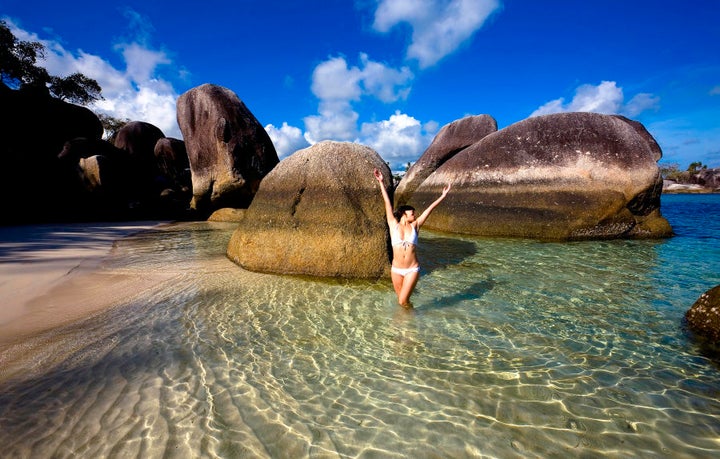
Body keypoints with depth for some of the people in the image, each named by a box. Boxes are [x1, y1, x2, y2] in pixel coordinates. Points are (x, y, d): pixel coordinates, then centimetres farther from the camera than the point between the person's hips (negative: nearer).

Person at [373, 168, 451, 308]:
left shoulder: (415, 226, 4)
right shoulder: (393, 225, 0)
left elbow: (429, 209, 5)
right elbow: (387, 202, 0)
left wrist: (443, 196, 8)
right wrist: (381, 182, 2)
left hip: (412, 270, 0)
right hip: (396, 270, 0)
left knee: (403, 301, -3)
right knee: (401, 299, 12)